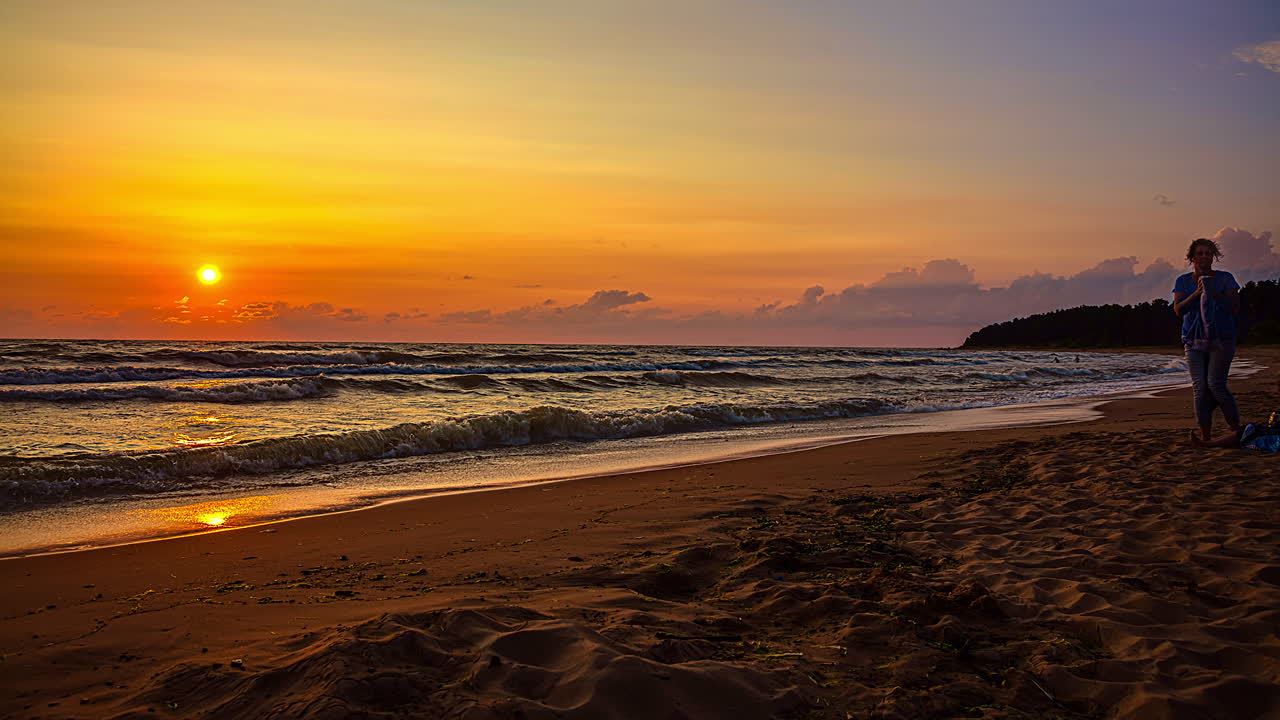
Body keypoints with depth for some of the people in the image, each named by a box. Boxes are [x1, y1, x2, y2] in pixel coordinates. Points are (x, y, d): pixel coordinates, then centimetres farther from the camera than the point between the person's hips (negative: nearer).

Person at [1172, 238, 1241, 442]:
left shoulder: (1225, 278, 6)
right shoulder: (1183, 281, 11)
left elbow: (1235, 308, -2)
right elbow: (1178, 309, 0)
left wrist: (1212, 292, -12)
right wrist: (1197, 293, -13)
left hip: (1221, 339, -2)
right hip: (1194, 341, 2)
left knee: (1215, 383, -16)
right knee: (1199, 388, -5)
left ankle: (1235, 428, -2)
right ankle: (1205, 436, -2)